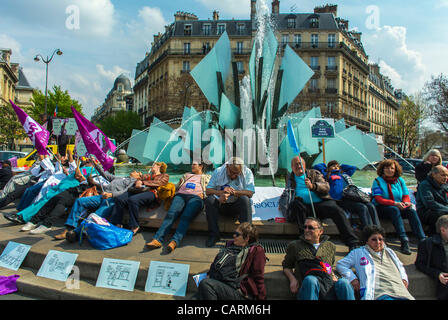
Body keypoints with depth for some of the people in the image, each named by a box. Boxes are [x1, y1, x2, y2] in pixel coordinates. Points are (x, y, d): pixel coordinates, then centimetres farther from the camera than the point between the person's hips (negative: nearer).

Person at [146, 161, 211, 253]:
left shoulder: (207, 177, 30)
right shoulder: (186, 175, 40)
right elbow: (176, 187, 34)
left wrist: (202, 195, -2)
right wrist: (181, 182, 13)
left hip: (195, 197, -3)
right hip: (181, 195, 3)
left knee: (185, 217, -32)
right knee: (170, 214, -27)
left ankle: (174, 241, -50)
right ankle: (157, 239, -42)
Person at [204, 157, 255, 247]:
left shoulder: (247, 173, -8)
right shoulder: (218, 172, -5)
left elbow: (250, 193, -18)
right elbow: (208, 190, -9)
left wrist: (233, 192, -30)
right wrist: (221, 193, -28)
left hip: (237, 206, -1)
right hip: (221, 204, 2)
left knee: (245, 199, -31)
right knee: (209, 199, -26)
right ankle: (214, 235, -19)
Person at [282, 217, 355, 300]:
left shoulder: (330, 246, 27)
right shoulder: (295, 246, 20)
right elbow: (286, 266, 28)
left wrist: (334, 278, 16)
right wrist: (292, 279, 7)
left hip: (330, 285, 2)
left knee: (343, 283, -33)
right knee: (310, 280, -39)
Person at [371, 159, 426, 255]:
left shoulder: (400, 180, 14)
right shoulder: (378, 181, -1)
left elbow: (406, 196, 9)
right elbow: (378, 199, -12)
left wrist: (406, 203, -15)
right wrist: (395, 203, -24)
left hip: (399, 207, 4)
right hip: (381, 208, -4)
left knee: (411, 210, -24)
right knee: (394, 210, -34)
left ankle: (422, 240, -31)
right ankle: (404, 241, -43)